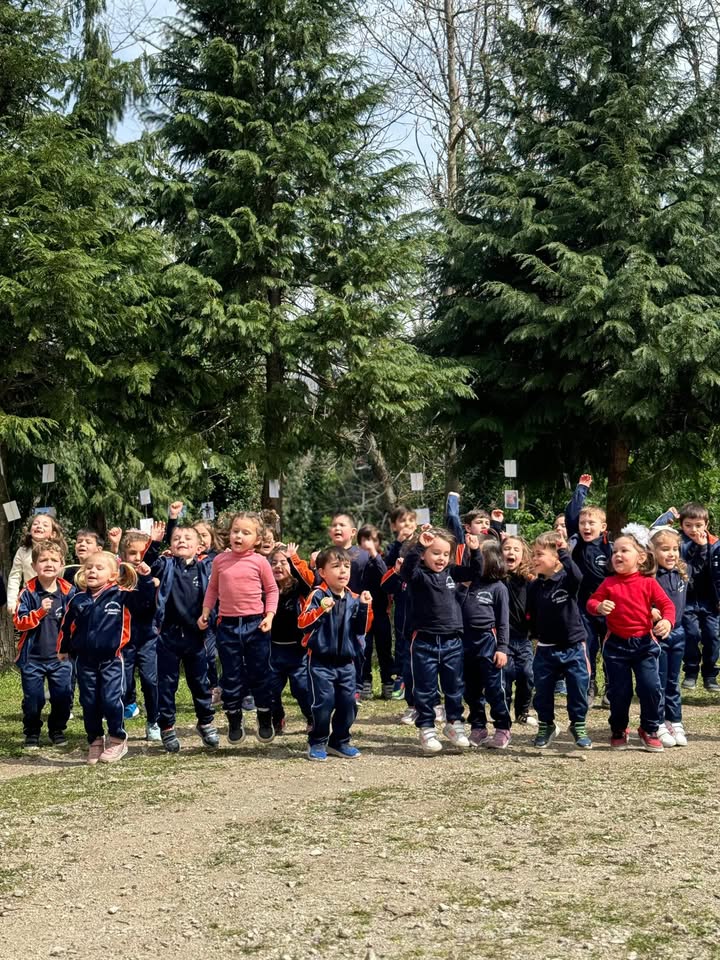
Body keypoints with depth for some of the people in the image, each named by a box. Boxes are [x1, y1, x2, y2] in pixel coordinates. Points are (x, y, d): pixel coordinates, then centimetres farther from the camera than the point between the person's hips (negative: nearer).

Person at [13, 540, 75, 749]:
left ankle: (57, 730, 26)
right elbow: (19, 622, -10)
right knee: (33, 698, 6)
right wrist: (40, 612, -22)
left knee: (63, 697, 5)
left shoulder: (69, 592, -2)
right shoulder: (28, 592, -6)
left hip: (60, 657, 1)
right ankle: (32, 733, 24)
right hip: (33, 656, -1)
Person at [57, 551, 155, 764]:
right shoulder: (78, 600, 2)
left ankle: (117, 740, 11)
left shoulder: (121, 596, -7)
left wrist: (145, 578, -22)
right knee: (89, 703, 9)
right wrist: (63, 648, 21)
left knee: (110, 700, -6)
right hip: (84, 660, 4)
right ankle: (95, 741, 22)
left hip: (111, 660, -4)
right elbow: (67, 625, 14)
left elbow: (146, 598, -10)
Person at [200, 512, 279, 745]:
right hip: (228, 625, 2)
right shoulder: (220, 561, 2)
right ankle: (234, 723, 22)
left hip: (255, 625, -2)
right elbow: (212, 588, 13)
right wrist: (205, 612, 5)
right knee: (231, 677, 9)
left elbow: (272, 590, 3)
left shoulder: (260, 562, -5)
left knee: (259, 675, 7)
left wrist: (269, 616, -6)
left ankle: (265, 722, 20)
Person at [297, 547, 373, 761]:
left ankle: (340, 741, 23)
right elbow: (302, 622, -18)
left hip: (346, 661, 5)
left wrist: (365, 608, -9)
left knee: (347, 702, 8)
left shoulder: (353, 599, 7)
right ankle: (317, 743, 9)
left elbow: (362, 629, 6)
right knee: (323, 702, -8)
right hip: (321, 661, -5)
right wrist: (321, 610, -32)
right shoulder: (318, 595, -10)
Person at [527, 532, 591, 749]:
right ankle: (545, 727, 27)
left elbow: (577, 577, -35)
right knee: (543, 692, 9)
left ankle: (579, 727, 21)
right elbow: (532, 615, 9)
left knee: (578, 690, 3)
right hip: (545, 650, 3)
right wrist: (535, 635, 2)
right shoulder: (535, 587, 1)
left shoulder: (567, 579, -10)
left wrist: (564, 552, -38)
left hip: (573, 648, -3)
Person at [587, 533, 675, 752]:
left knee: (650, 688, -7)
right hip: (616, 645, 1)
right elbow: (591, 602, -2)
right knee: (619, 691, 6)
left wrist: (667, 621, -25)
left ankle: (649, 731, 14)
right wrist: (599, 607, -25)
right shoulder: (609, 583, 0)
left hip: (644, 643, -1)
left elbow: (666, 604, -5)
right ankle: (618, 732, 27)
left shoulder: (648, 583, -2)